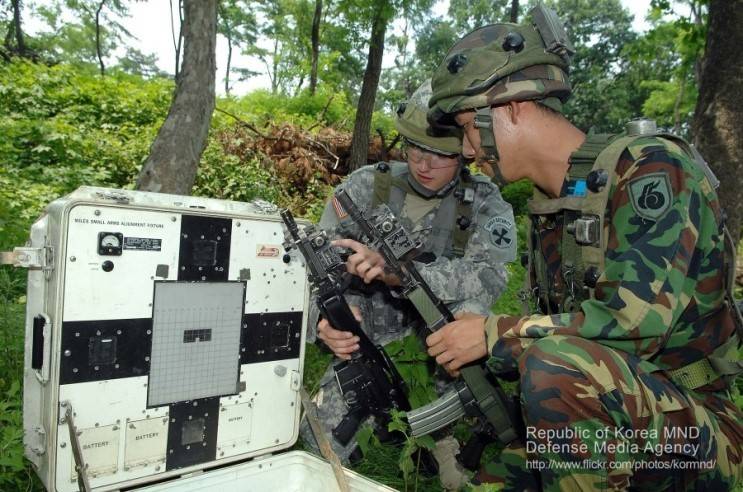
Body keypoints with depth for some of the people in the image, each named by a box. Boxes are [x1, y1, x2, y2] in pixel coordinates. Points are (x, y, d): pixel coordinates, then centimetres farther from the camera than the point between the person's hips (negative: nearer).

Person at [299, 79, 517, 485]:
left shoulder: (485, 202, -8)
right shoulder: (365, 186, -7)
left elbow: (487, 275, -26)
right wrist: (326, 320, -33)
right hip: (366, 343, 0)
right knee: (320, 441, -15)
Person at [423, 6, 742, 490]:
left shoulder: (651, 168, -15)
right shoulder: (547, 211, 9)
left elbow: (638, 320, -27)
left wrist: (494, 333, -19)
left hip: (694, 433, -7)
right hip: (597, 418, 7)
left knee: (556, 364, -35)